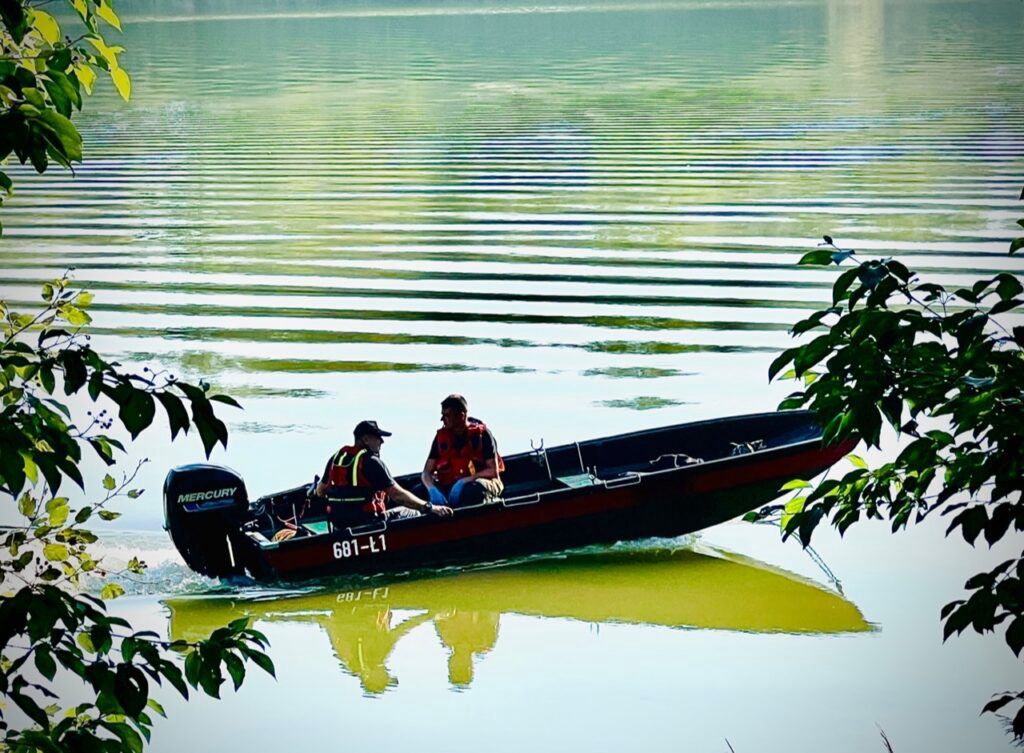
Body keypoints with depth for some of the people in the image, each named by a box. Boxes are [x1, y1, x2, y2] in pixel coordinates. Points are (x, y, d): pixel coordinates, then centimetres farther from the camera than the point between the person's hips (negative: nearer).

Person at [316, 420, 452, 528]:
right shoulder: (371, 461, -14)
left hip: (339, 523, 8)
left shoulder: (336, 457, 8)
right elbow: (397, 495, -19)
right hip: (365, 522, -8)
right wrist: (429, 508, -18)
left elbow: (320, 491, 17)